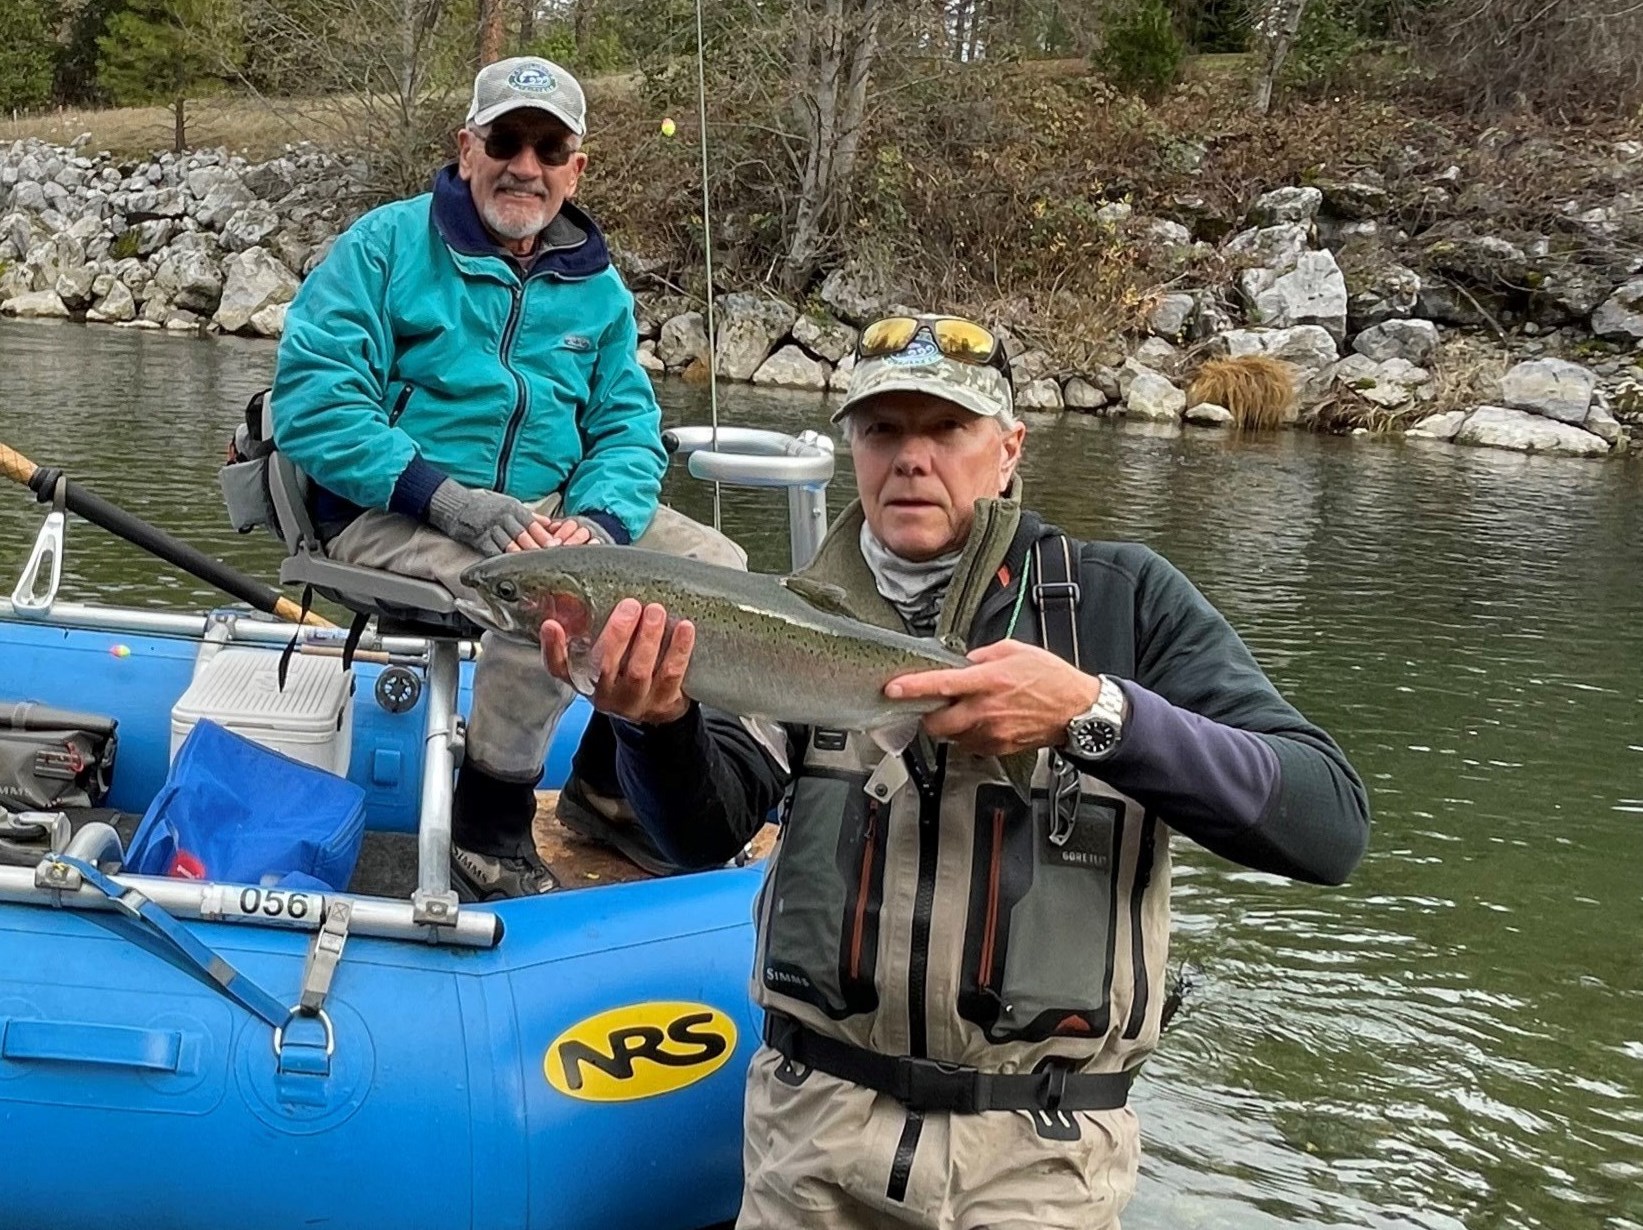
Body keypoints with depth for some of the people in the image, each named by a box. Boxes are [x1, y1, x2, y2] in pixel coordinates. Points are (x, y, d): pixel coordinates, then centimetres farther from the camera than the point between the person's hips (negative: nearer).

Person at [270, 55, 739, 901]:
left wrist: (598, 519, -14)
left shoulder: (597, 287, 13)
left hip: (549, 507, 6)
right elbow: (309, 398, -13)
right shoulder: (389, 244, -3)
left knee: (720, 568, -5)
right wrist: (450, 498, -24)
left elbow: (627, 426, 10)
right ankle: (488, 835, -13)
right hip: (392, 511, -6)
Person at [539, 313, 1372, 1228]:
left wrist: (1095, 713, -27)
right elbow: (705, 829, -9)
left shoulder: (1124, 600, -5)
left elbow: (1330, 825, -14)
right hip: (816, 1118, 2)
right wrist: (658, 721, -31)